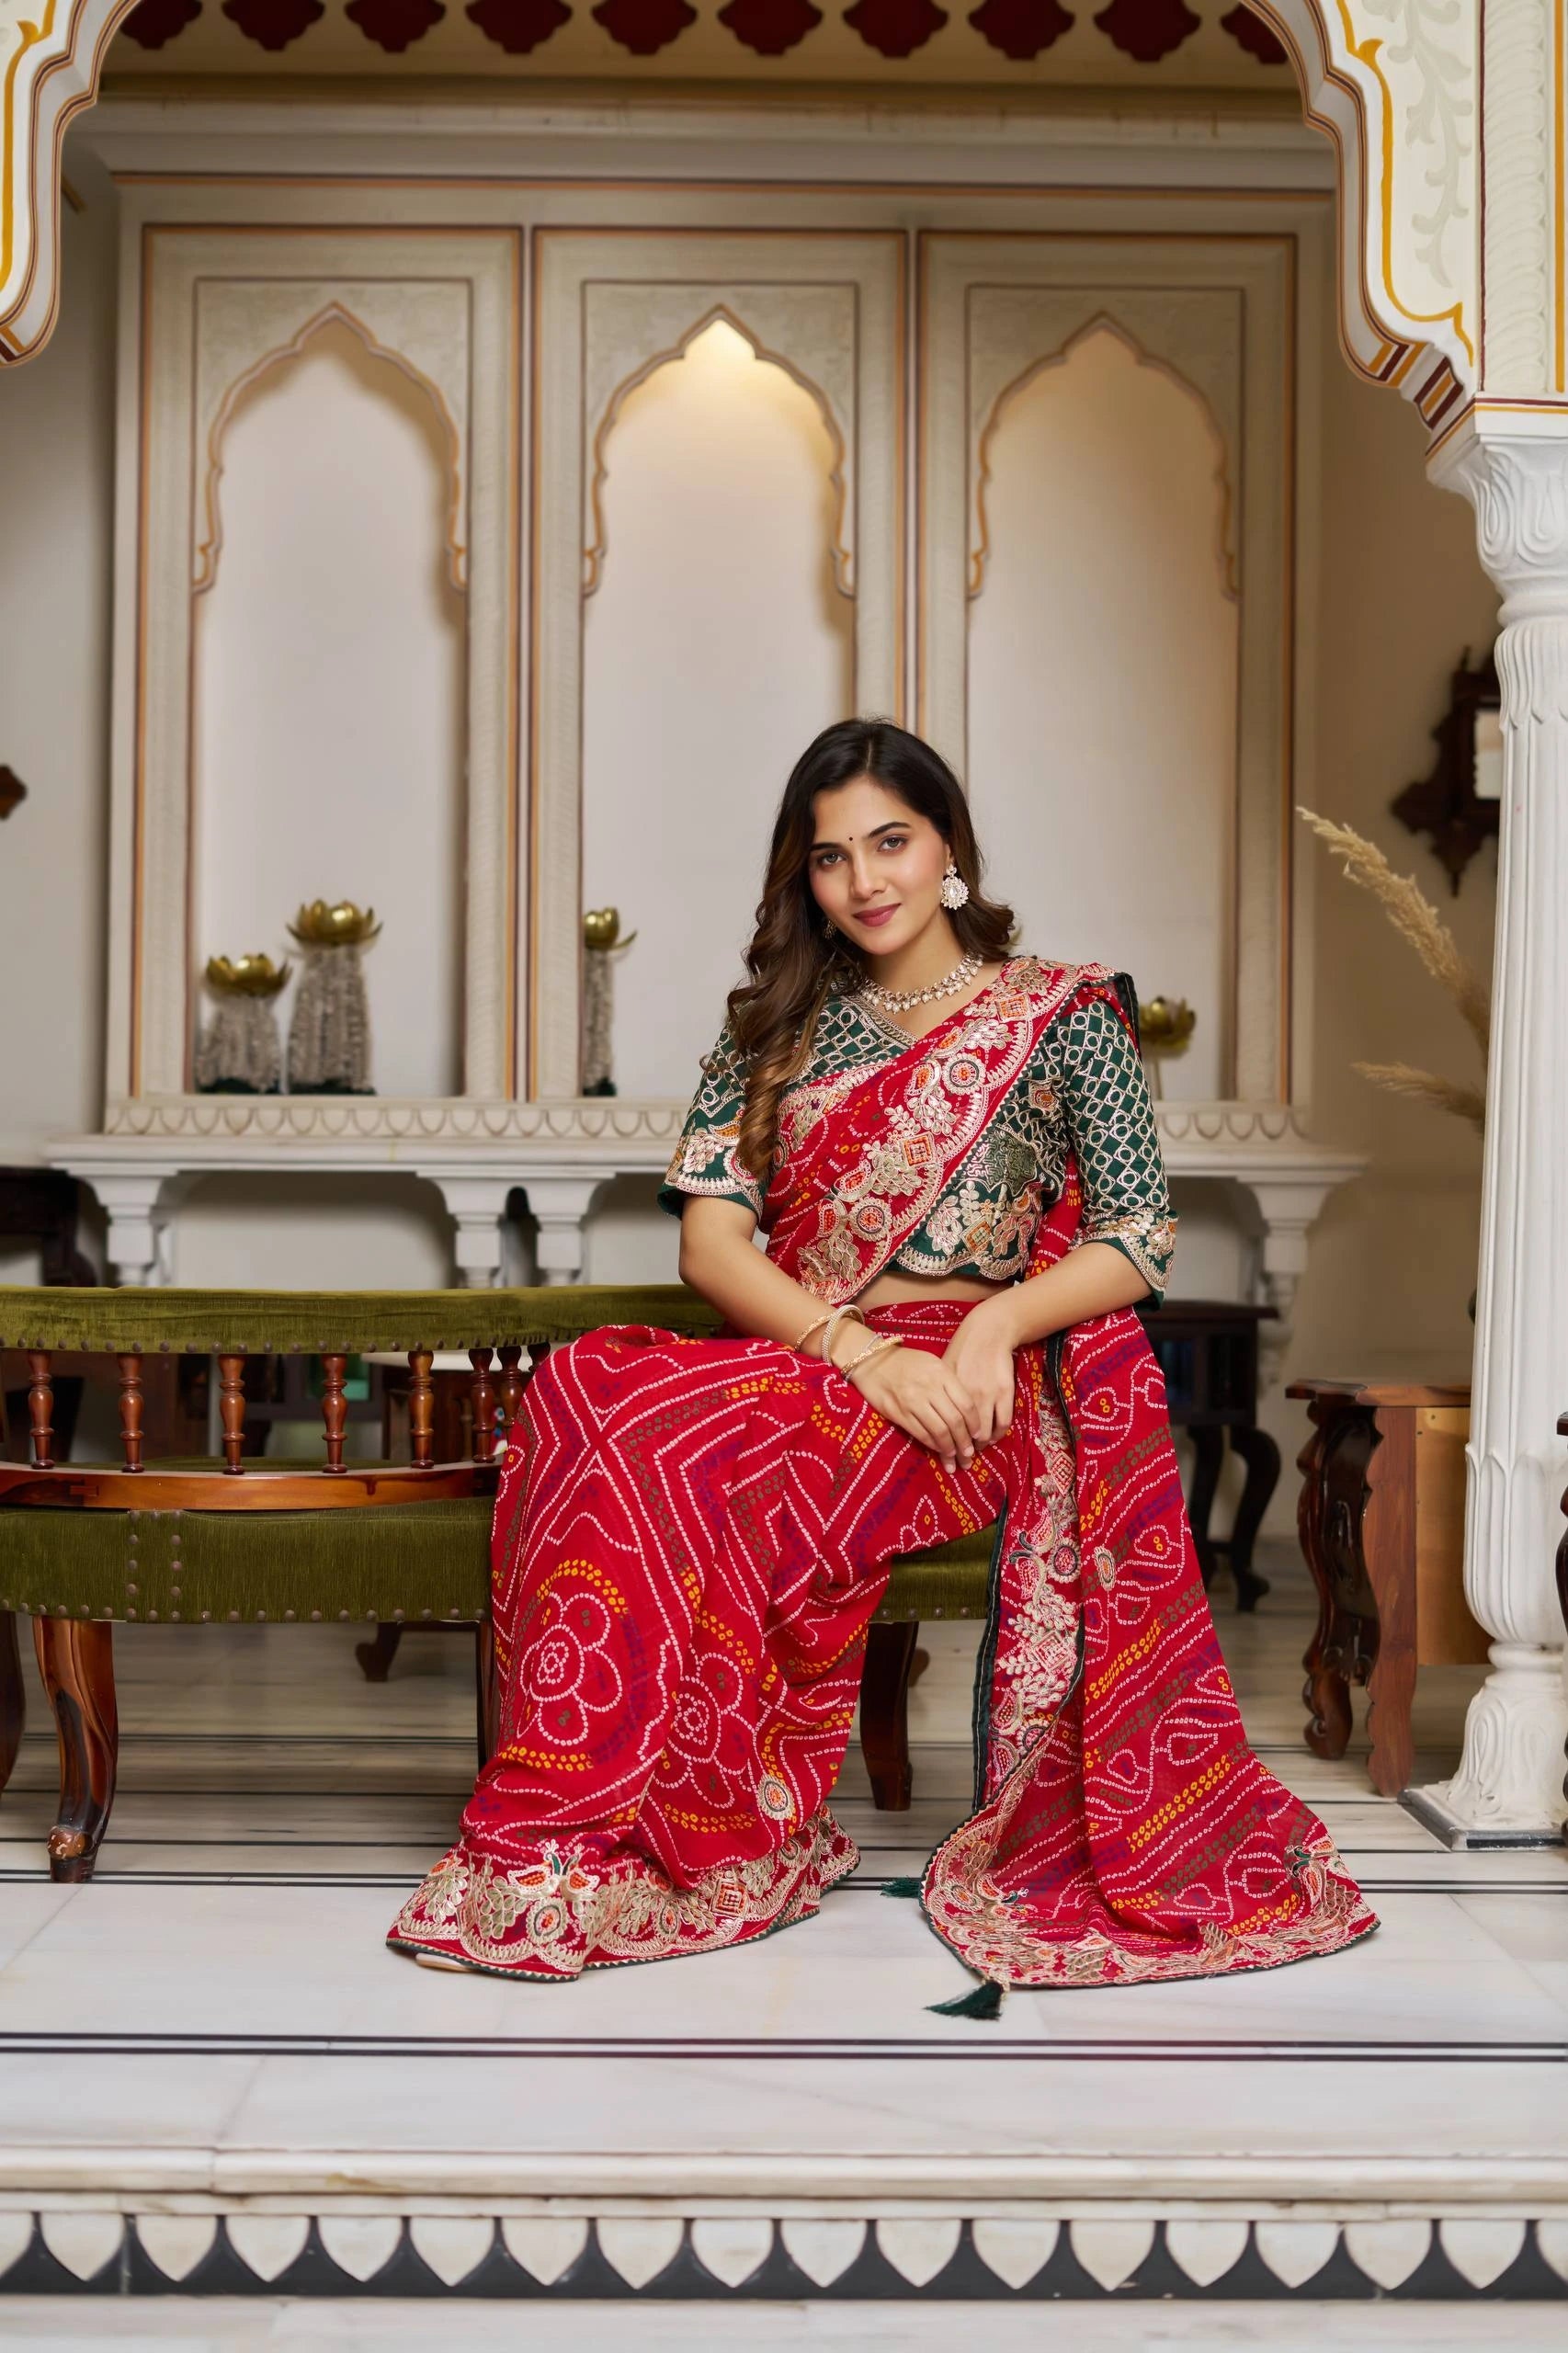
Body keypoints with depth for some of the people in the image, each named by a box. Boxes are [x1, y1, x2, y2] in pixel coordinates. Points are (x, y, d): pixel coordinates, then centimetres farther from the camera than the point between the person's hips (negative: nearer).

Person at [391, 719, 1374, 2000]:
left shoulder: (1063, 1015, 9)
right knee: (582, 1387, -30)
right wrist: (859, 1346, -14)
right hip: (790, 1357, 4)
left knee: (662, 1447, -32)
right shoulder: (778, 1028, 17)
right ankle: (576, 1837, -23)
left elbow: (1141, 1236, 3)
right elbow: (710, 1235, 4)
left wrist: (995, 1322, -16)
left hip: (968, 1385, -4)